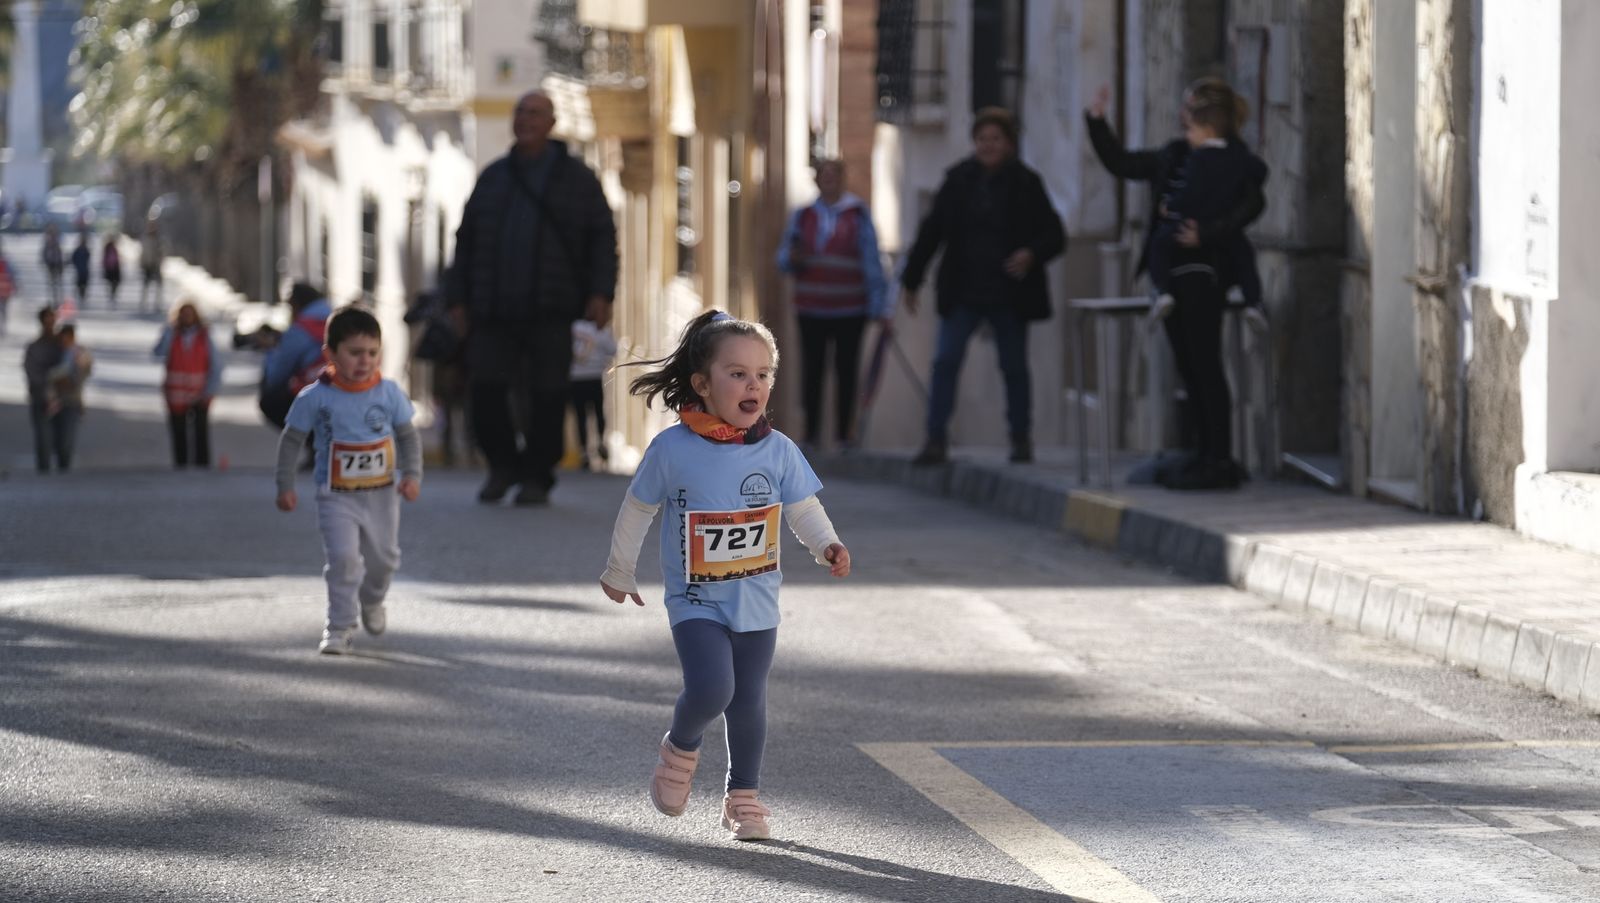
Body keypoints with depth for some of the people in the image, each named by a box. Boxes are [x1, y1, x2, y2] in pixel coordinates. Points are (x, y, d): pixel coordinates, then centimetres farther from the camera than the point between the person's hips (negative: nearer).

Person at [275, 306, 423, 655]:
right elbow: (291, 440, -2)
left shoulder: (389, 393, -5)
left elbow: (409, 436, 5)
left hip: (382, 494, 3)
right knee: (343, 558, -17)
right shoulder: (316, 398, -12)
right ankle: (340, 627, -7)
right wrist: (285, 485, -5)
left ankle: (371, 601, 47)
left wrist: (412, 475, -7)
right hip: (337, 496, -3)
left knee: (384, 557, 16)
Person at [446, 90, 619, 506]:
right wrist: (457, 298, 11)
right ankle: (503, 465, 14)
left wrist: (601, 293, -7)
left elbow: (602, 238, 4)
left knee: (546, 397, -2)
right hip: (494, 311, 3)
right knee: (485, 391, -6)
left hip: (550, 315, -3)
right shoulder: (492, 178, 16)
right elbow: (467, 241, 18)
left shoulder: (576, 178, 7)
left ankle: (537, 479, 8)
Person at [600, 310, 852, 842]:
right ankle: (680, 750, 12)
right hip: (697, 601, -3)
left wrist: (827, 547, -15)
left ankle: (743, 797, 24)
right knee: (711, 688, -20)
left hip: (756, 601, 3)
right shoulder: (673, 449, -11)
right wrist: (619, 572, 13)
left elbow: (803, 509, 5)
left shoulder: (778, 451, -5)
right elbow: (638, 508, 3)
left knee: (749, 701, 8)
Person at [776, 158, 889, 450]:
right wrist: (792, 258, -14)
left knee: (846, 370, 1)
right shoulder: (803, 216, 10)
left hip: (850, 309, -2)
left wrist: (878, 306, -3)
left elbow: (872, 261, 2)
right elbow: (783, 259, 11)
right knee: (812, 369, 0)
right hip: (811, 311, 2)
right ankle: (811, 432, 3)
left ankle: (844, 432, 5)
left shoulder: (857, 215, 4)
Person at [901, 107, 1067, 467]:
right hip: (963, 294, 1)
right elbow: (931, 231, 8)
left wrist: (1031, 254, -21)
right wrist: (912, 280, 8)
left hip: (1009, 296, -1)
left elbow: (1055, 235, 0)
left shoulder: (1026, 184, -3)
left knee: (1014, 367, 8)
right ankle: (936, 440, -8)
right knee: (945, 361, -9)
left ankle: (1021, 438, 21)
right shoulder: (959, 180, 2)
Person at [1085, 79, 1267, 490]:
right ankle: (1201, 453, 16)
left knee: (1205, 365, -8)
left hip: (1202, 275, -8)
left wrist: (1206, 235, -30)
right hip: (1171, 275, 8)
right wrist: (1097, 121, 20)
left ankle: (1220, 460, -6)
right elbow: (1120, 163, 26)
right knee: (1189, 366, 10)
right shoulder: (1174, 156, 15)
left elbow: (1252, 203, -24)